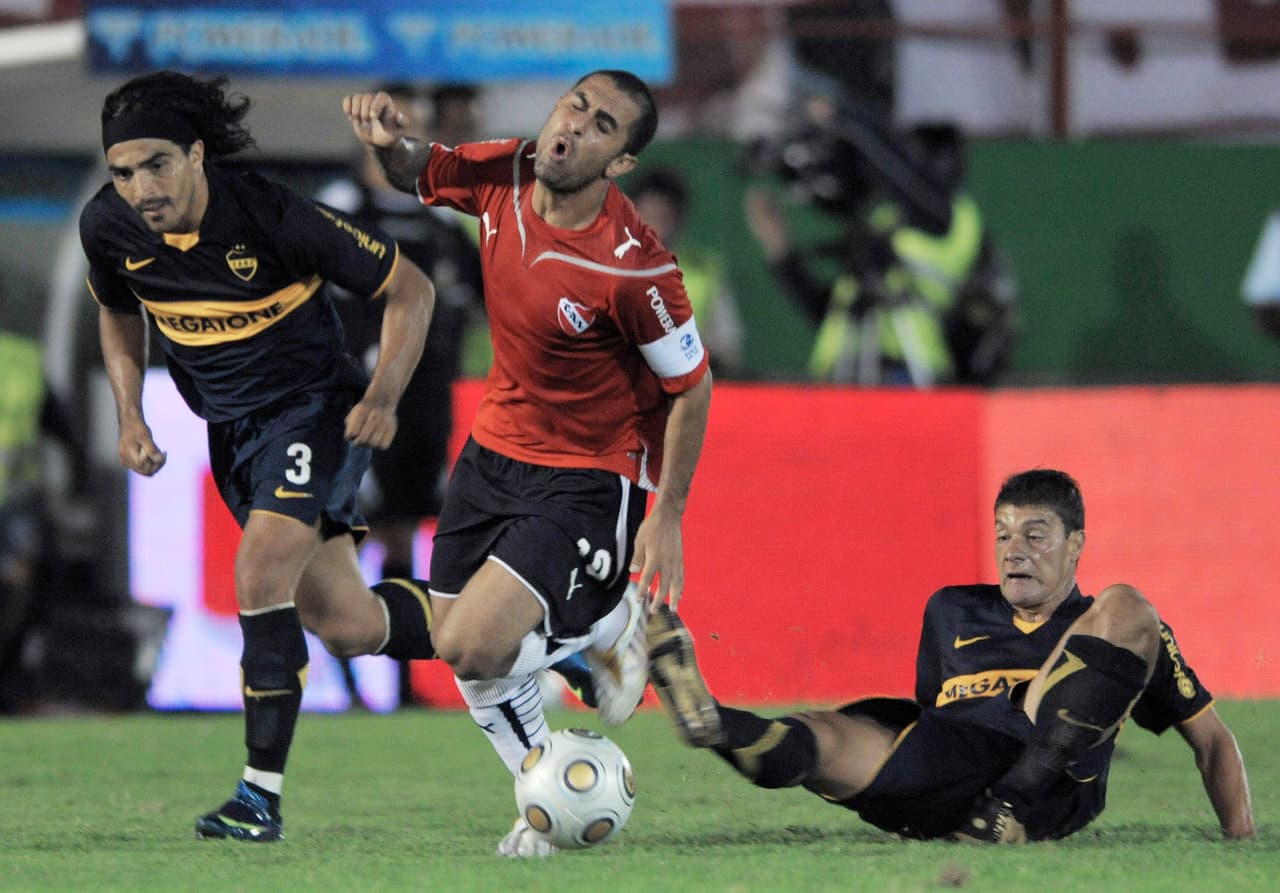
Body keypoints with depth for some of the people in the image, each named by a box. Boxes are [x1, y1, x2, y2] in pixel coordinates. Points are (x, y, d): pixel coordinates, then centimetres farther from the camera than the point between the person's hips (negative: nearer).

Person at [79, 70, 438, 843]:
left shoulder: (272, 216, -25)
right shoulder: (108, 228, -11)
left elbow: (410, 288, -14)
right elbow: (120, 315, 13)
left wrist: (384, 397, -25)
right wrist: (131, 417, -1)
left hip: (316, 406, -6)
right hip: (231, 427, 6)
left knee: (261, 572, -26)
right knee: (345, 627, 7)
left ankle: (262, 795, -20)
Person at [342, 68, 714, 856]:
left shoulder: (634, 267, -27)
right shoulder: (503, 176, -10)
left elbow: (692, 386, -16)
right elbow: (417, 173, 11)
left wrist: (667, 518, -13)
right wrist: (390, 141, -13)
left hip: (586, 480, -7)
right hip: (495, 449, 7)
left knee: (472, 648, -19)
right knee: (456, 649, 9)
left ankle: (611, 625, 10)